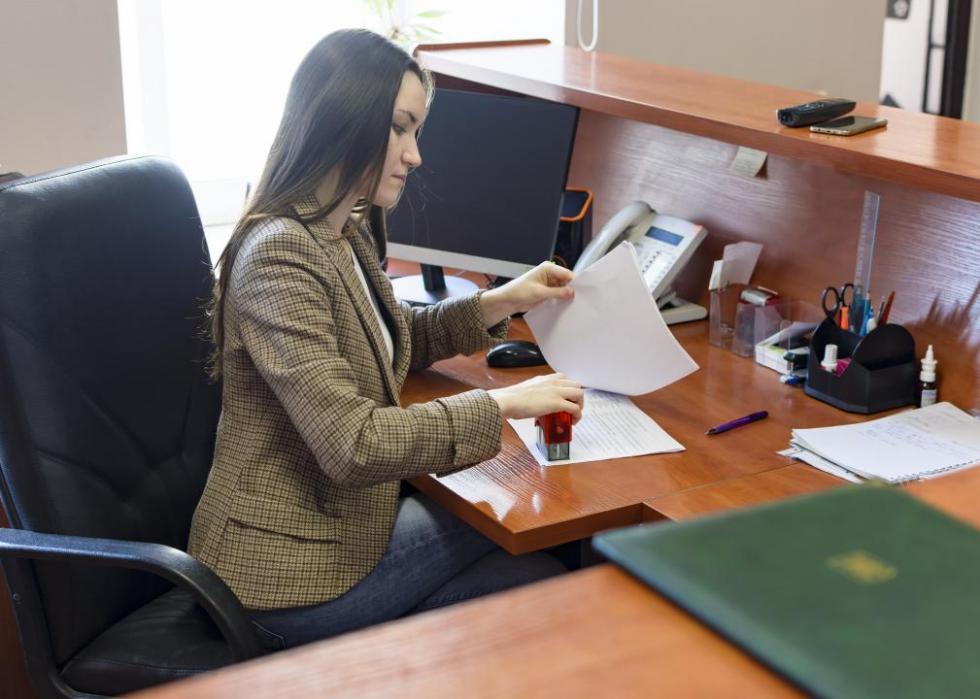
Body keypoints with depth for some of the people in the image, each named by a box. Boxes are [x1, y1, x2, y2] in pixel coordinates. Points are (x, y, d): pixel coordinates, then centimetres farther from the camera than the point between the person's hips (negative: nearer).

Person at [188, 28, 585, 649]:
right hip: (288, 564, -8)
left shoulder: (349, 232, 5)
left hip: (347, 514, 9)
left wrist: (500, 301, 6)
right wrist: (503, 403, -23)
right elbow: (351, 444, -29)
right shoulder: (279, 255, -24)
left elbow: (394, 340, 22)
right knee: (542, 581, -2)